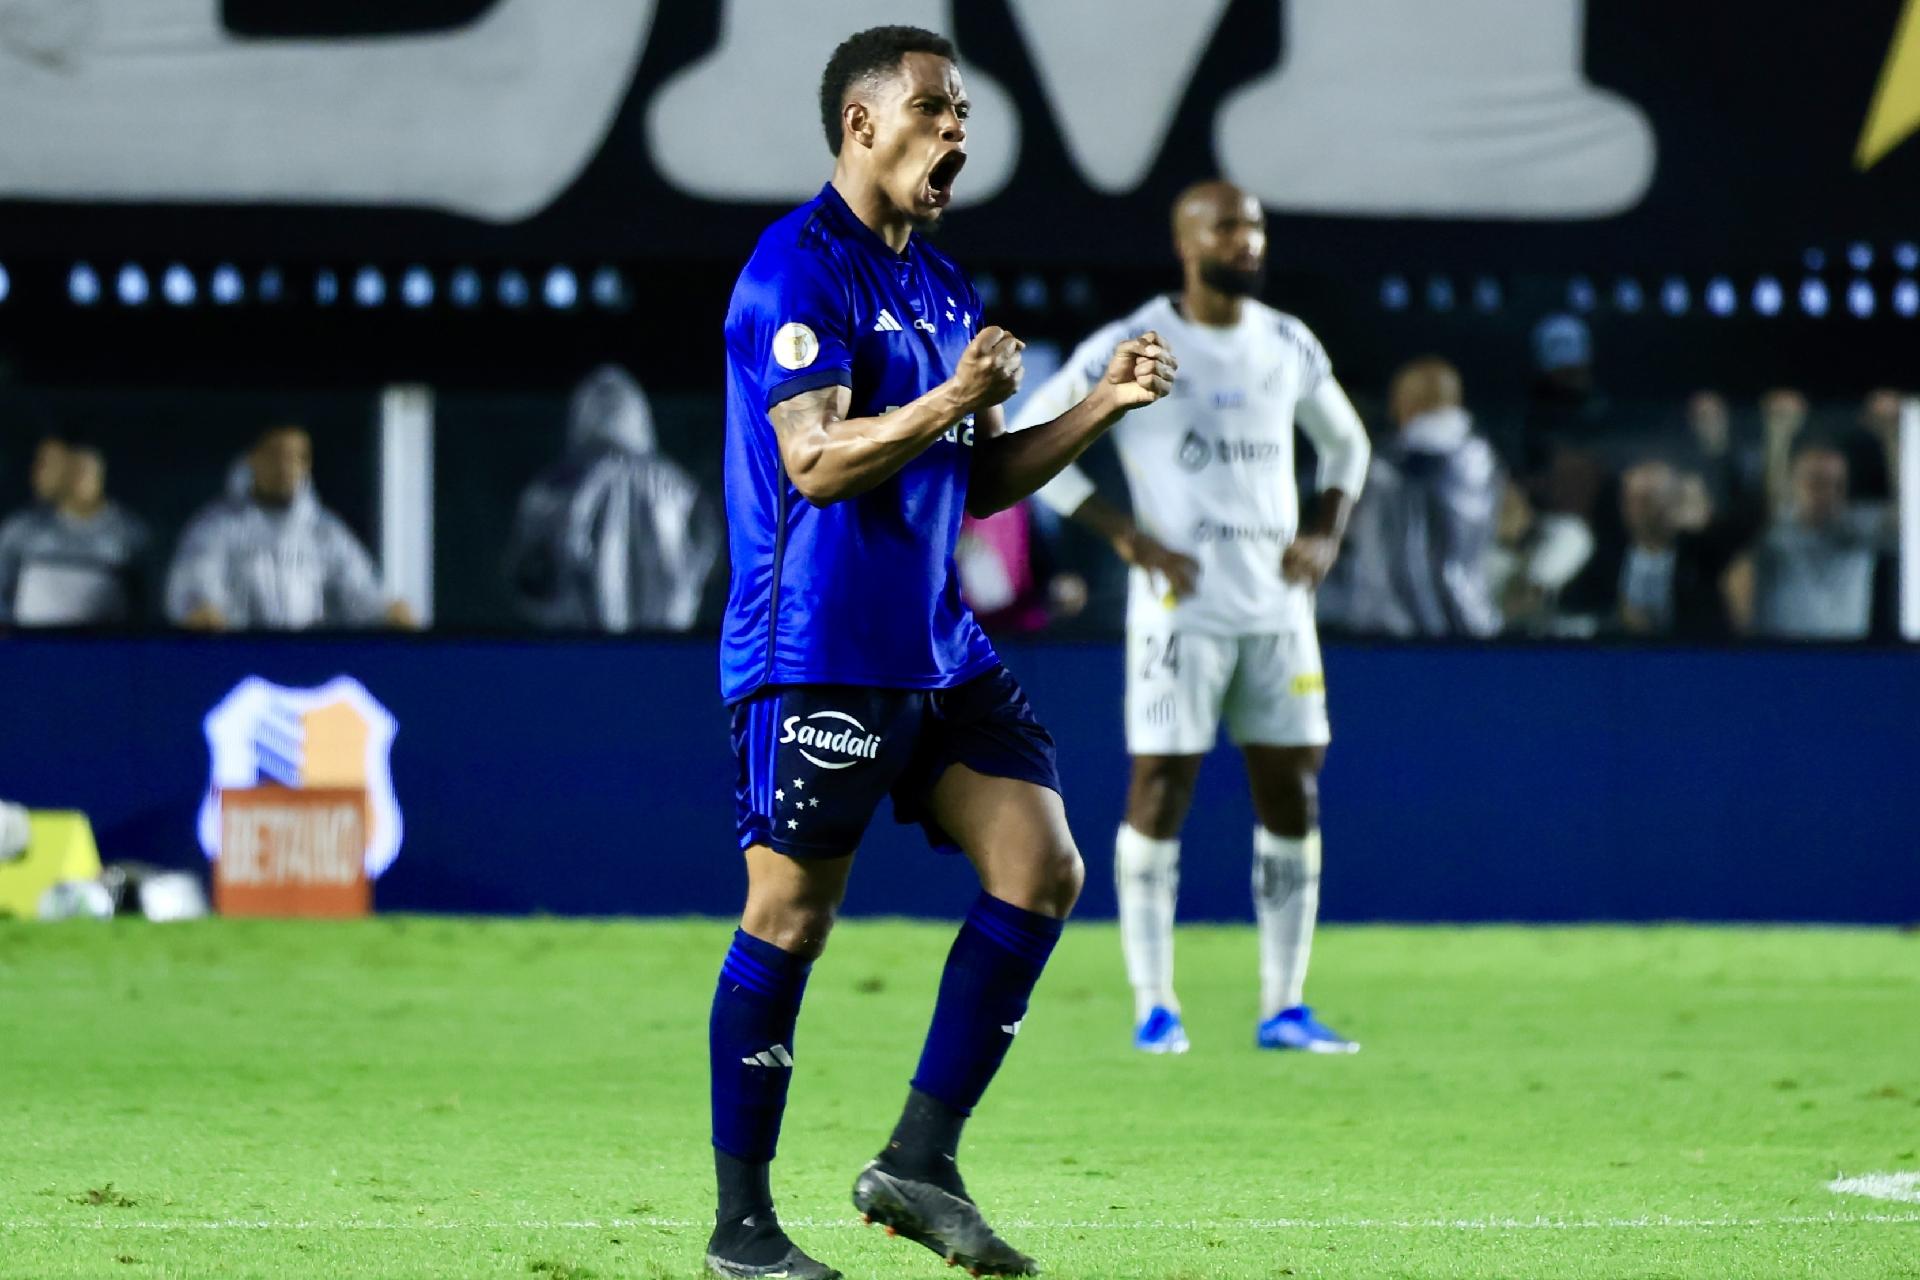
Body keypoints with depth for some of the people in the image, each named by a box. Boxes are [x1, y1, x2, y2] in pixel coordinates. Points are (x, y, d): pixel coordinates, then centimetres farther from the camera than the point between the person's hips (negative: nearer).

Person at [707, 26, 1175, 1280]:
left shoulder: (940, 283, 18)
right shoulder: (800, 267, -10)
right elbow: (817, 462, -18)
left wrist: (1100, 407, 9)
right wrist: (953, 402, -29)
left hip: (937, 647, 9)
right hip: (818, 650, -8)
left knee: (1042, 870, -2)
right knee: (791, 917, -3)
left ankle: (920, 1163, 3)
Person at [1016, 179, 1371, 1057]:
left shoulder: (1289, 348, 10)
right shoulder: (1132, 348, -6)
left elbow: (1345, 443, 26)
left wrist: (1325, 534, 8)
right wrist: (1129, 537, -11)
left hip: (1278, 608, 5)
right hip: (1182, 608, -5)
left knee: (1293, 797, 3)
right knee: (1159, 792, -5)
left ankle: (1284, 1008, 9)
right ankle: (1154, 1006, 4)